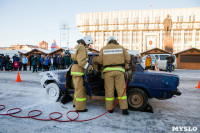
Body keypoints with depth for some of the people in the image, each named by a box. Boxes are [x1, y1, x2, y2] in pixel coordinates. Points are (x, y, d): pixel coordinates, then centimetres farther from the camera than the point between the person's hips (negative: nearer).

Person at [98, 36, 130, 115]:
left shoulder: (103, 49, 10)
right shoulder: (121, 48, 11)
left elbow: (100, 61, 8)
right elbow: (127, 58, 8)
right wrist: (126, 66, 23)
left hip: (108, 71, 0)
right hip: (118, 70, 0)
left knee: (109, 90, 6)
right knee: (121, 89, 2)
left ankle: (110, 108, 14)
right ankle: (124, 109, 0)